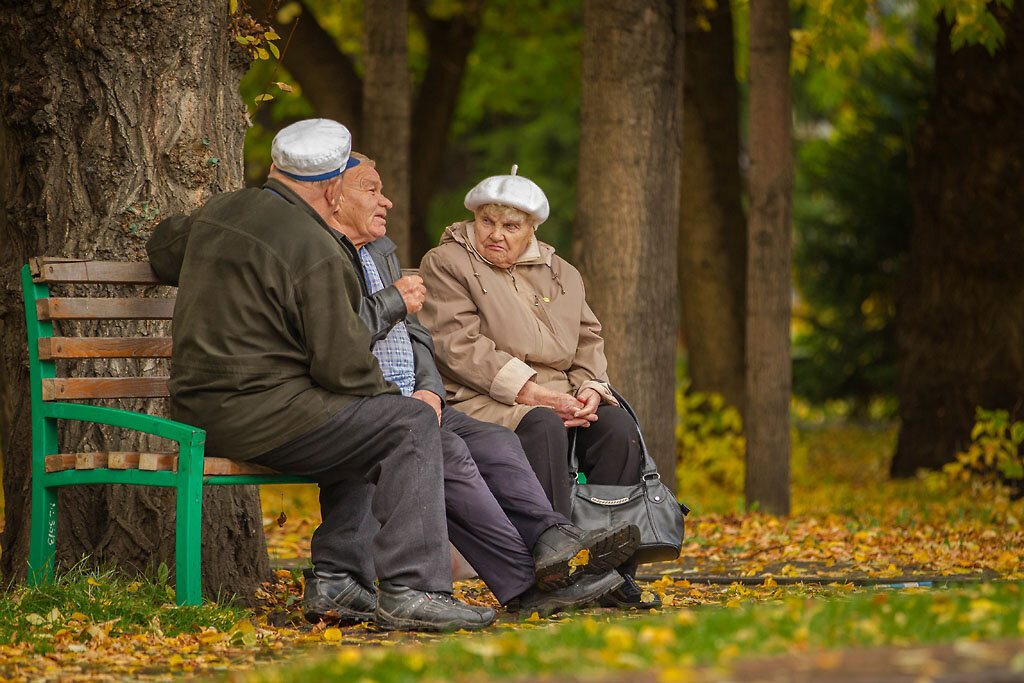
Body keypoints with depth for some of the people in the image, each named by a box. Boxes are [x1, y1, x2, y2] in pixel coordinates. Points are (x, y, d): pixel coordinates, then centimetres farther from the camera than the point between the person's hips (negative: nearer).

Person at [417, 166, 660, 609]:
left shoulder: (561, 274, 20)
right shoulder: (445, 265, 1)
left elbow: (588, 341, 19)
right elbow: (460, 348, -10)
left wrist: (590, 391, -5)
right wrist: (537, 395, -18)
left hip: (558, 399, 6)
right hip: (478, 402, -6)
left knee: (617, 426, -22)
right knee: (543, 427, -36)